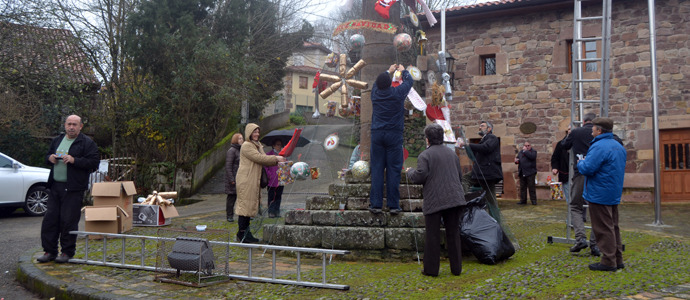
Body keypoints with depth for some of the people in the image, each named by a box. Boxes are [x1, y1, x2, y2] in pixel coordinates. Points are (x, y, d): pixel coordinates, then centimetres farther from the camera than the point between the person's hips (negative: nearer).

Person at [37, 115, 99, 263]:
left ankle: (67, 252, 9)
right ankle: (49, 251, 16)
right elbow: (47, 155, 27)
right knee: (50, 219, 7)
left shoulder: (87, 143, -3)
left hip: (73, 188, -6)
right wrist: (50, 158, 2)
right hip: (55, 186, 6)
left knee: (69, 221, -3)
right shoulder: (57, 140, 17)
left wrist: (74, 160, -20)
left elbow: (94, 163, -11)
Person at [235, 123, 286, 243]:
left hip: (254, 181, 9)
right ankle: (242, 234, -3)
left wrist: (277, 161, 1)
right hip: (246, 180, -9)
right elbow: (259, 158, -18)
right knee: (245, 204, -7)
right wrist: (275, 158, -15)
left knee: (251, 205, 10)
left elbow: (264, 160, 17)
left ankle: (246, 233, 16)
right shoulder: (246, 146, -10)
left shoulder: (258, 145, 20)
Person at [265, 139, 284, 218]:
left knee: (278, 196, 9)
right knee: (271, 197, 0)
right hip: (272, 181, -5)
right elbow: (264, 165, -5)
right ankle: (271, 212, 5)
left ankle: (277, 212, 16)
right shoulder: (269, 154, -4)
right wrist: (269, 174, -11)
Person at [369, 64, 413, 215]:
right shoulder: (397, 93, -5)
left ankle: (376, 204, 1)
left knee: (377, 169, 3)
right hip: (394, 134, -2)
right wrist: (403, 70, 34)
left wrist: (389, 71, 42)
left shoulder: (375, 93, 3)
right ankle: (393, 205, 1)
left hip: (377, 134, 3)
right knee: (393, 170, 0)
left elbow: (378, 82, 26)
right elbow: (408, 81, 14)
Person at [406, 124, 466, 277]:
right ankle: (456, 268, 16)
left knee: (432, 236, 2)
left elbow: (420, 177, -15)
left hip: (434, 201, -5)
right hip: (454, 198, 5)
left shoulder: (425, 155, -7)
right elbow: (460, 176, 17)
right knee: (453, 234, 11)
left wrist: (410, 172, 5)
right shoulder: (452, 153, 13)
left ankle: (431, 269, 7)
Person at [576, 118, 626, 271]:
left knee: (603, 228, -4)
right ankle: (617, 259, 21)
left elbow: (587, 169, -24)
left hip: (599, 194, -9)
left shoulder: (599, 146, -19)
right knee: (613, 226, 16)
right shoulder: (619, 146, 13)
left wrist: (581, 162, -2)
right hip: (614, 194, 10)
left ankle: (608, 261, -1)